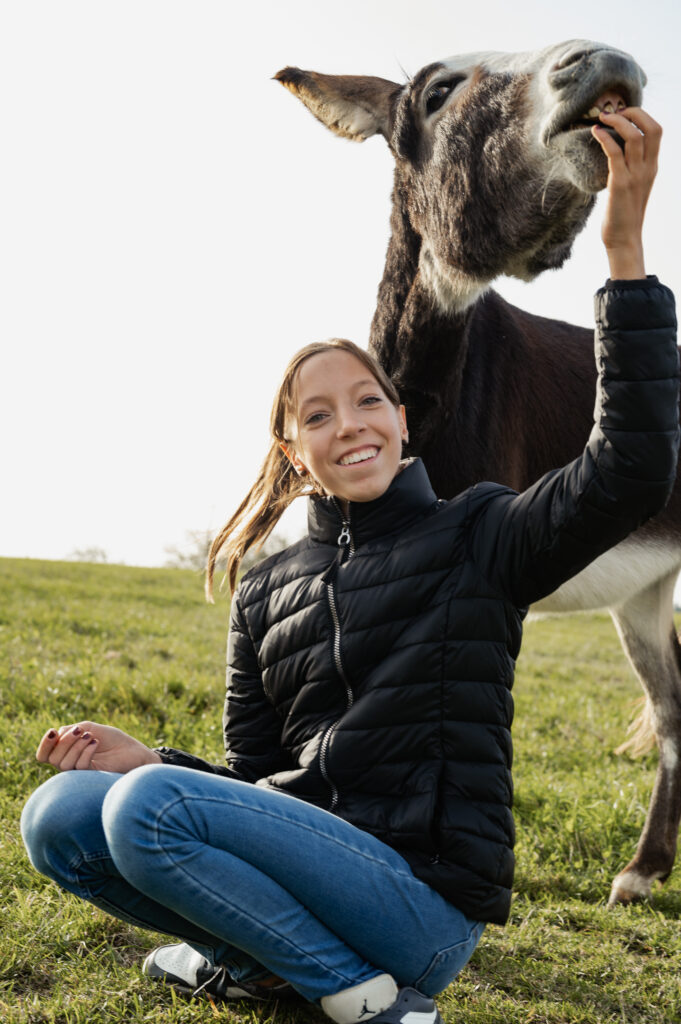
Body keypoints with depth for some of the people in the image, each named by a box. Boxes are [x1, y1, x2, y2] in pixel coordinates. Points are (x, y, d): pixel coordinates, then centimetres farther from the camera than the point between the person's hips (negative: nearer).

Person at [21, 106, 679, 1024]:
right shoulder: (267, 590, 14)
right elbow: (258, 773, 15)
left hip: (423, 895, -6)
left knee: (149, 809, -25)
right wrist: (144, 761, -6)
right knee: (59, 817, -5)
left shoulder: (476, 538, -1)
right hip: (309, 859, 6)